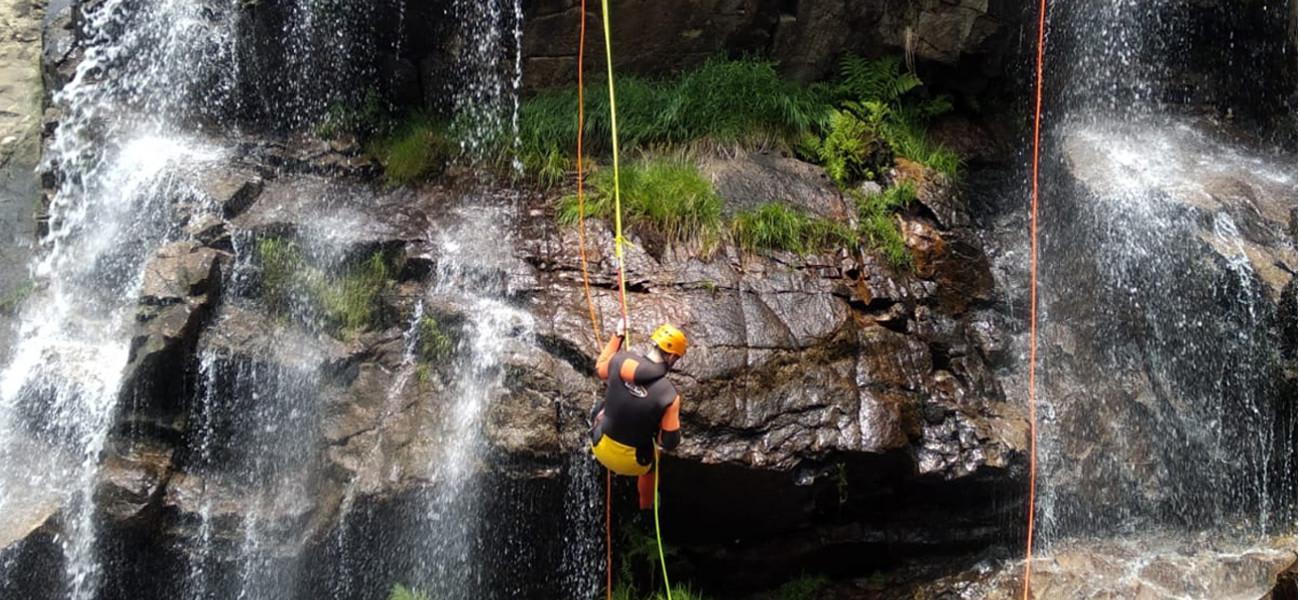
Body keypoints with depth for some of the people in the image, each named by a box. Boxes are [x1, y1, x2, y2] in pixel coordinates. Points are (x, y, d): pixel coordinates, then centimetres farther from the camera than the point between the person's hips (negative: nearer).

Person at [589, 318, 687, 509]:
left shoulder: (621, 359, -20)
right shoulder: (669, 395, -28)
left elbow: (600, 368, 6)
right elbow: (670, 442, -20)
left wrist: (617, 336, 16)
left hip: (600, 448, 2)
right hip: (632, 463, -2)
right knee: (650, 464, 36)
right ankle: (647, 507, 59)